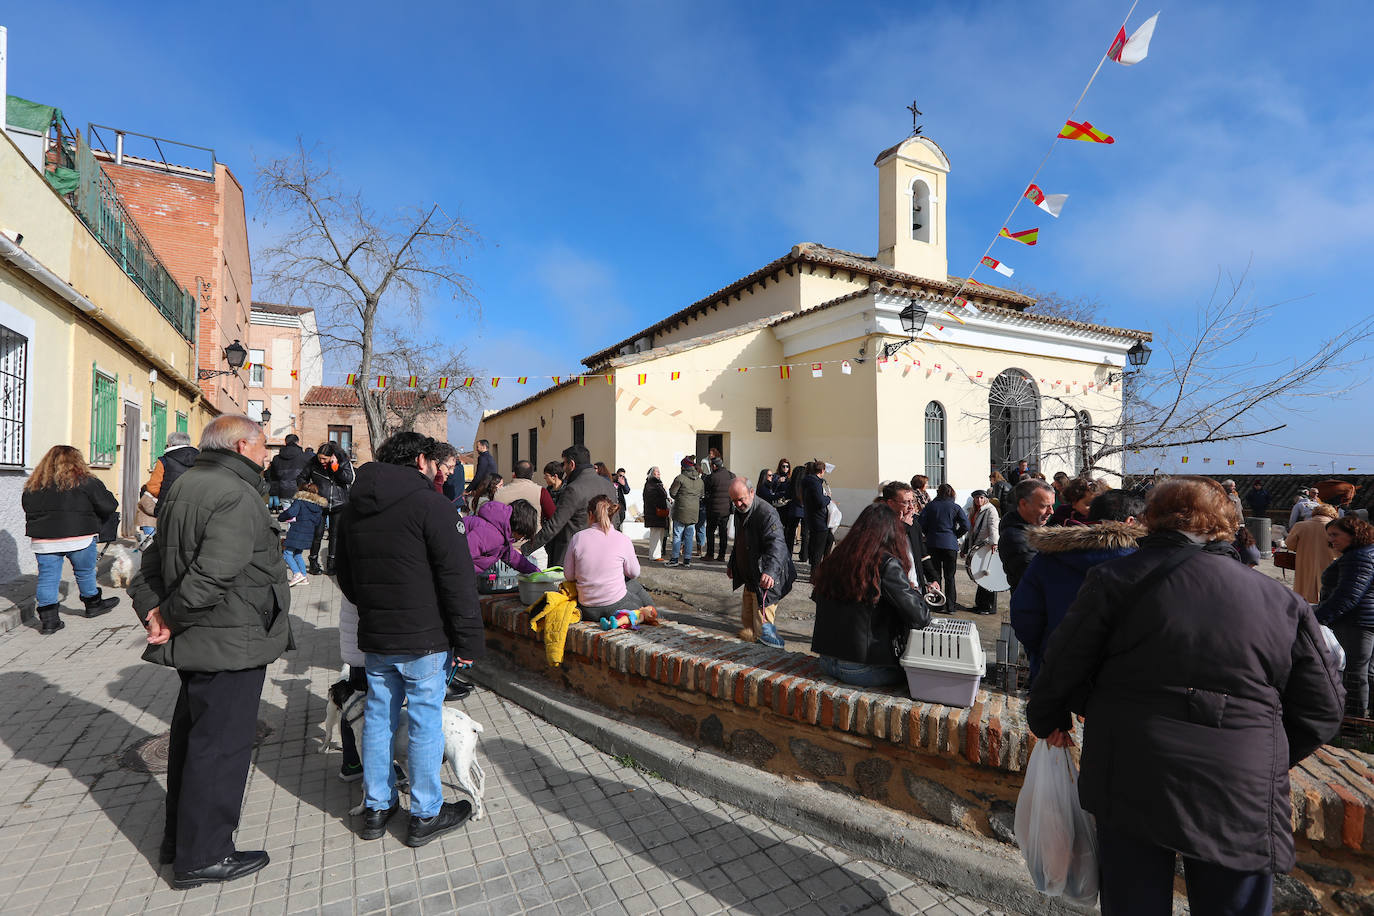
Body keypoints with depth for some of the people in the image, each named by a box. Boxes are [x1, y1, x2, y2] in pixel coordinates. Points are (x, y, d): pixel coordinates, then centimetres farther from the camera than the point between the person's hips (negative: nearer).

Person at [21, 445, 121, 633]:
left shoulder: (32, 485, 8)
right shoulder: (85, 481, -6)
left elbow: (28, 510, 15)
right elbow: (108, 506, -7)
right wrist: (95, 523, 11)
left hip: (43, 541, 4)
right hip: (79, 538, -3)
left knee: (47, 578, 8)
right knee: (85, 573, 13)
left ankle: (48, 620, 10)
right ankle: (93, 605, 30)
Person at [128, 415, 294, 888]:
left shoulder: (183, 487, 11)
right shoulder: (237, 497, -22)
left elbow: (152, 562, 13)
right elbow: (212, 575, -29)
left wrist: (151, 610, 2)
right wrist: (171, 617, -12)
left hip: (197, 642, 10)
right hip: (231, 646, -10)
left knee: (191, 738, 23)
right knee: (221, 747, 4)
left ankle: (178, 838, 40)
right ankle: (203, 857, 20)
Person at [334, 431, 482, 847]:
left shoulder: (352, 510, 9)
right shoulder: (429, 504, -15)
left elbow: (346, 579, 20)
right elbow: (457, 578, -19)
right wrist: (468, 640, -14)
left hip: (373, 638, 7)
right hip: (424, 640, -7)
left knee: (378, 718, 18)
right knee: (426, 722, 5)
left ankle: (376, 807, 33)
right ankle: (426, 816, 20)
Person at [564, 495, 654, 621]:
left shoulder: (577, 538, -7)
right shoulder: (623, 541, -10)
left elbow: (568, 575, 0)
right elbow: (634, 573, 2)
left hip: (587, 611, 3)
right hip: (616, 608, -2)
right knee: (634, 585, 31)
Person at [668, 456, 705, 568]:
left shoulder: (680, 478, -9)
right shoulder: (700, 480, 8)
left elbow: (672, 493, -5)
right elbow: (702, 495, 15)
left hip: (681, 510, -4)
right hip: (694, 512, 5)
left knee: (677, 535, 3)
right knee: (689, 536, 9)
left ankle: (675, 558, 4)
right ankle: (687, 559, 11)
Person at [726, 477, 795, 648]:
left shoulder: (767, 513, -22)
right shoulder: (740, 511, 8)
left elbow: (776, 545, -35)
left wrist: (770, 571, -49)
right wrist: (731, 564, 30)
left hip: (766, 580, -9)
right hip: (749, 578, 9)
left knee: (763, 625, -4)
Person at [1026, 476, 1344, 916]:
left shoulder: (1115, 578, -7)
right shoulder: (1282, 600, 4)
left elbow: (1065, 665, -5)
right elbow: (1321, 710, 9)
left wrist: (1048, 720, 13)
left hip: (1132, 785, -3)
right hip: (1244, 802, 3)